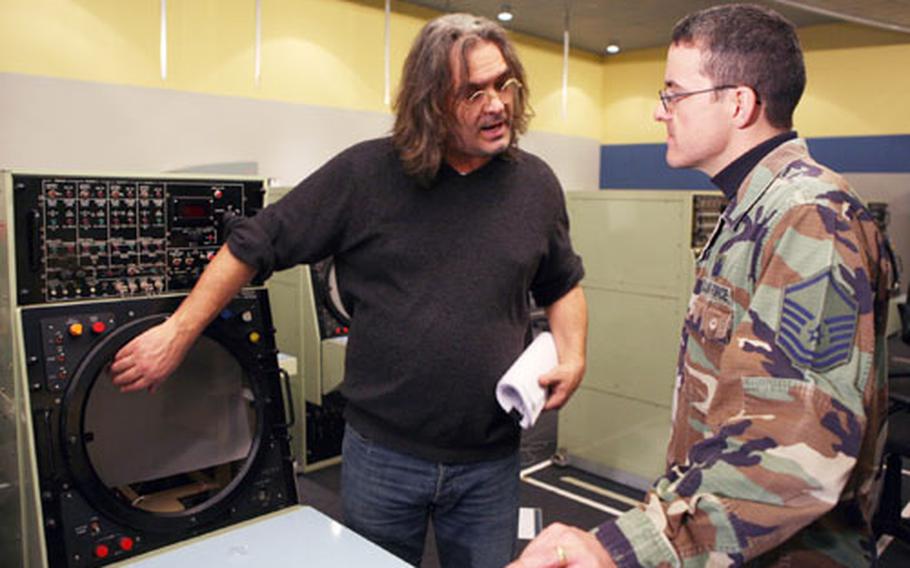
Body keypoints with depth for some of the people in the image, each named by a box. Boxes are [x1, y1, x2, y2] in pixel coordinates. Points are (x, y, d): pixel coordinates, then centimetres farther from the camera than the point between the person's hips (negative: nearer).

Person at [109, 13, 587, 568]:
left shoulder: (536, 184, 0)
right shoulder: (365, 174, -10)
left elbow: (564, 285, 14)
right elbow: (254, 245, -4)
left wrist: (573, 356, -2)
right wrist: (179, 332, -6)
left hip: (490, 463, 2)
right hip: (382, 454, -1)